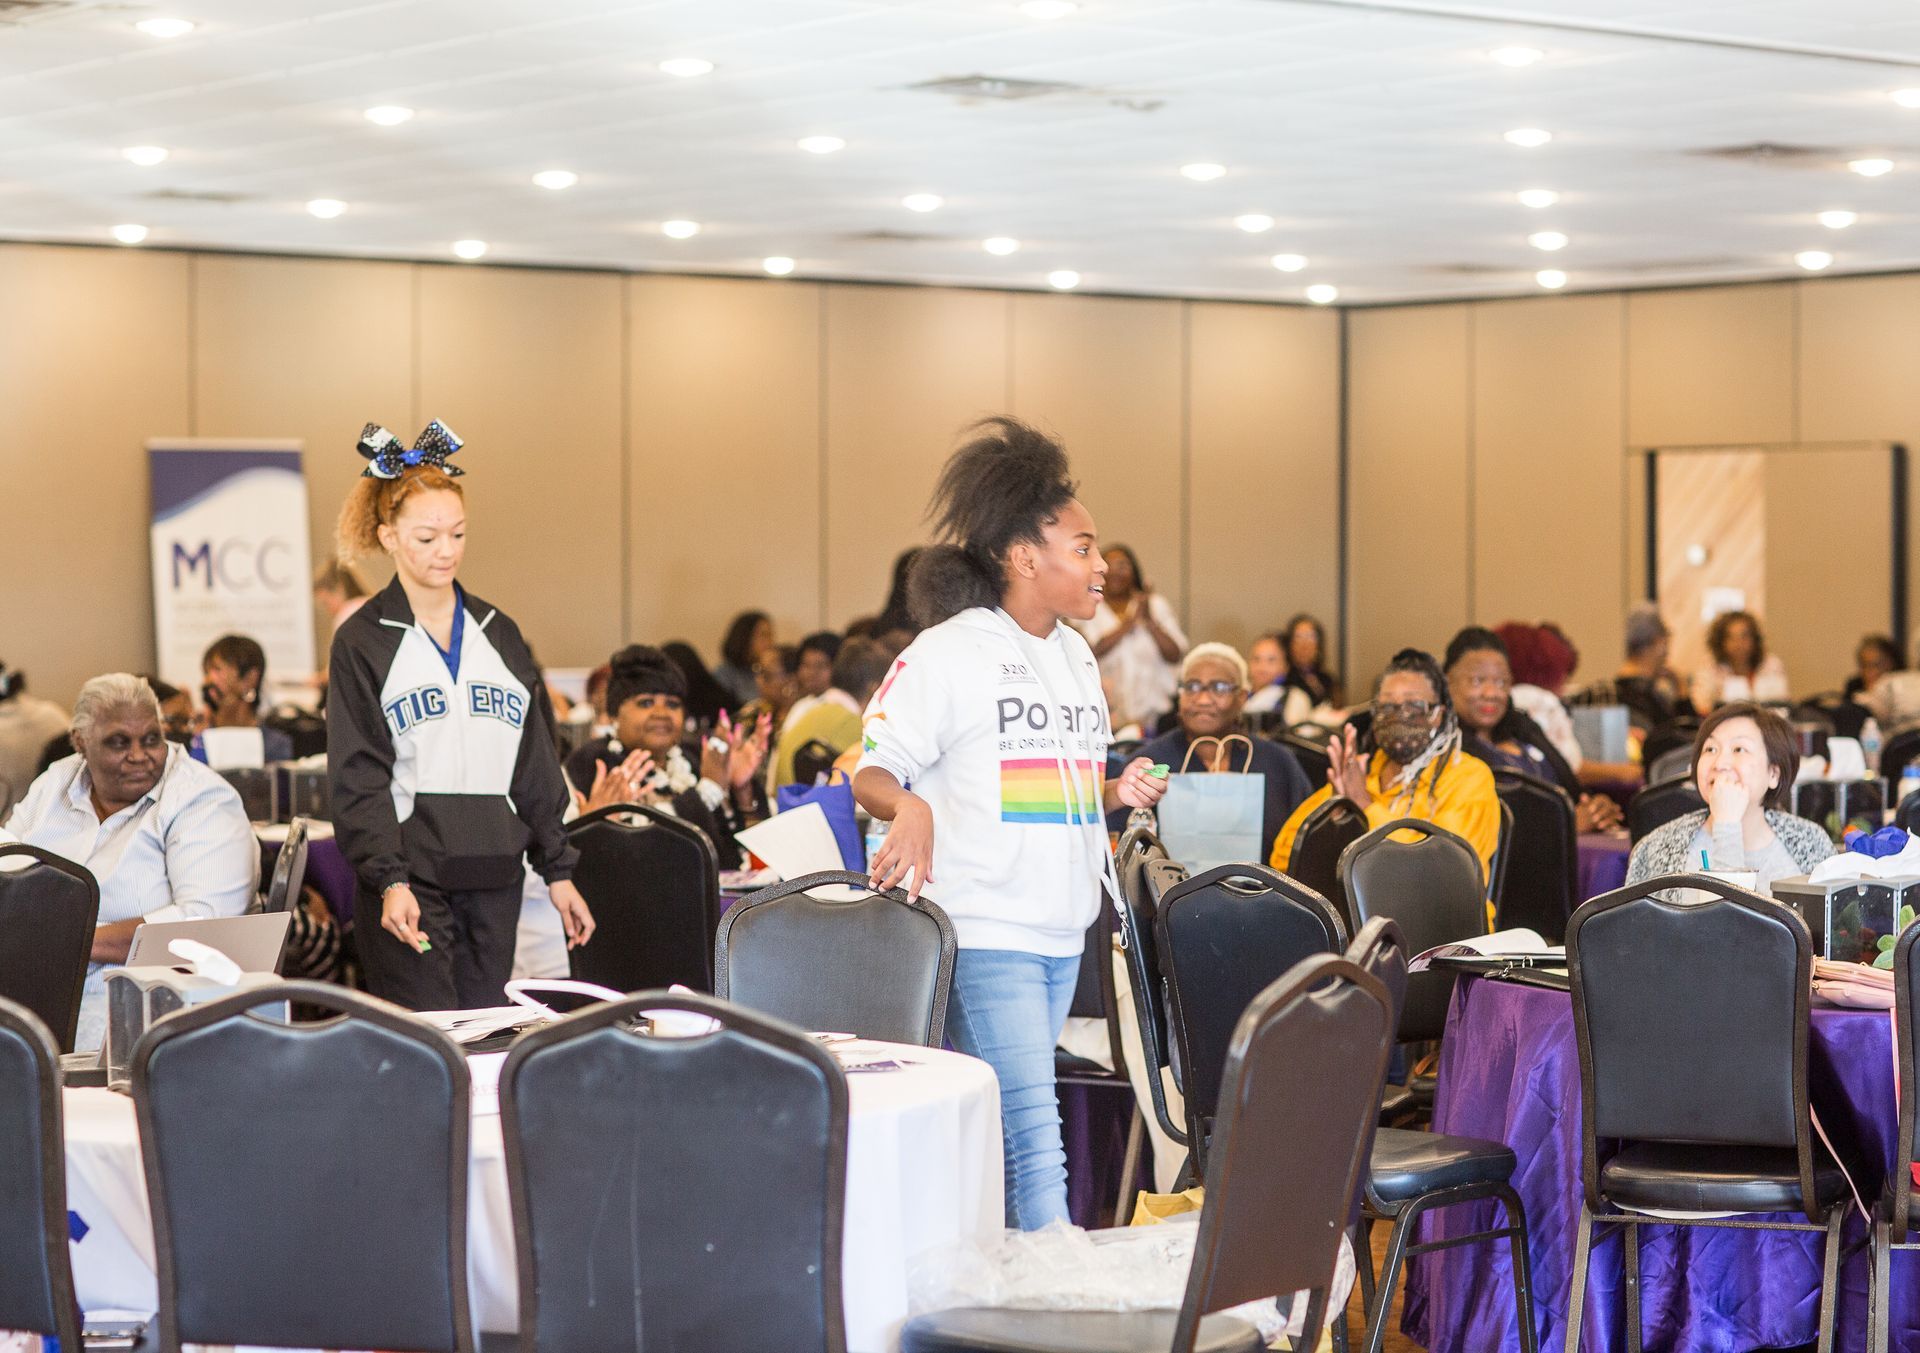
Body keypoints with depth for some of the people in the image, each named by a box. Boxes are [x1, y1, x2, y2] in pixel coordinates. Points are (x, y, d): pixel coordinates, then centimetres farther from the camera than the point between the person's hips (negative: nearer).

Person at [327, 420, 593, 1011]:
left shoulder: (499, 634, 14)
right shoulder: (363, 642, 0)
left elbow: (535, 767, 16)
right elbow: (359, 779, -7)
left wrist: (558, 870, 10)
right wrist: (390, 882, -18)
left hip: (494, 878, 5)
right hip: (409, 880, -5)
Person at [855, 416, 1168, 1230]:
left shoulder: (1076, 657, 16)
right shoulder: (950, 652, -7)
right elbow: (871, 772, -8)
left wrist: (1118, 793, 5)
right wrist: (909, 809, -29)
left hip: (1062, 933, 8)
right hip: (983, 933, -8)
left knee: (1016, 1126, 11)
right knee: (1031, 1131, -13)